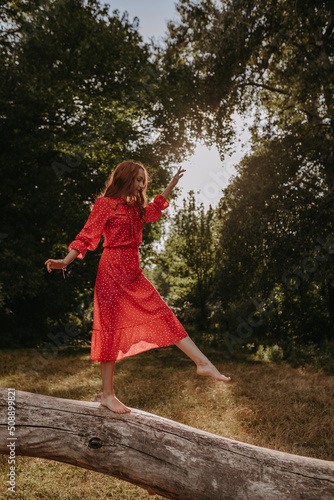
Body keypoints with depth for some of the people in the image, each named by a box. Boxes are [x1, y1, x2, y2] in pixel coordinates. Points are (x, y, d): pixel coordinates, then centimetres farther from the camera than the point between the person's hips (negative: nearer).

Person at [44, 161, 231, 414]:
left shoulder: (135, 208, 18)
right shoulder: (105, 204, -2)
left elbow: (154, 208, 38)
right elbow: (87, 235, -8)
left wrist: (172, 185, 41)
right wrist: (66, 261, -19)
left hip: (134, 274, 7)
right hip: (112, 271, -7)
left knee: (164, 316, 2)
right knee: (112, 328, -3)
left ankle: (203, 363, 4)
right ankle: (108, 394, 9)